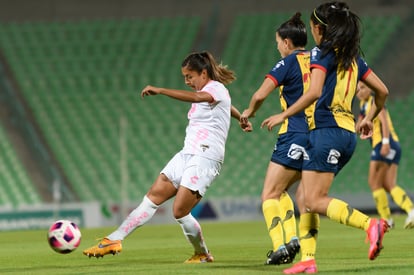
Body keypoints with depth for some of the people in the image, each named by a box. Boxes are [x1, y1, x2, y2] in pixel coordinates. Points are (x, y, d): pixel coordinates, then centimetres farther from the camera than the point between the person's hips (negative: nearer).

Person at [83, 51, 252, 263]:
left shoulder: (217, 88, -9)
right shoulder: (207, 92, 20)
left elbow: (195, 97, -32)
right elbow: (228, 106, 42)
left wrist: (159, 90, -36)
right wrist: (241, 119, 63)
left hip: (205, 158, -9)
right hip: (187, 155, 9)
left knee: (180, 211, -13)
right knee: (152, 197, -1)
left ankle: (203, 255, 9)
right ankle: (114, 240, -6)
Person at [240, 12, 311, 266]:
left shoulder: (289, 62, -6)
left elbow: (260, 94, -11)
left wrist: (249, 112, 8)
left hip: (295, 135, -7)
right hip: (319, 135, 7)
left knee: (269, 195, -3)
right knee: (280, 190, 20)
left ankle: (280, 246, -18)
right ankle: (291, 238, 4)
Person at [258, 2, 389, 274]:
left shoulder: (322, 53, -6)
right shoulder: (353, 57, 16)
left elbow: (314, 92, -20)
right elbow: (382, 90, 18)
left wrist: (283, 115, -11)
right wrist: (369, 118, 32)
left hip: (327, 130, -8)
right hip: (348, 133, 8)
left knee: (315, 201, -11)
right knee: (307, 197, 12)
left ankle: (370, 224, -28)